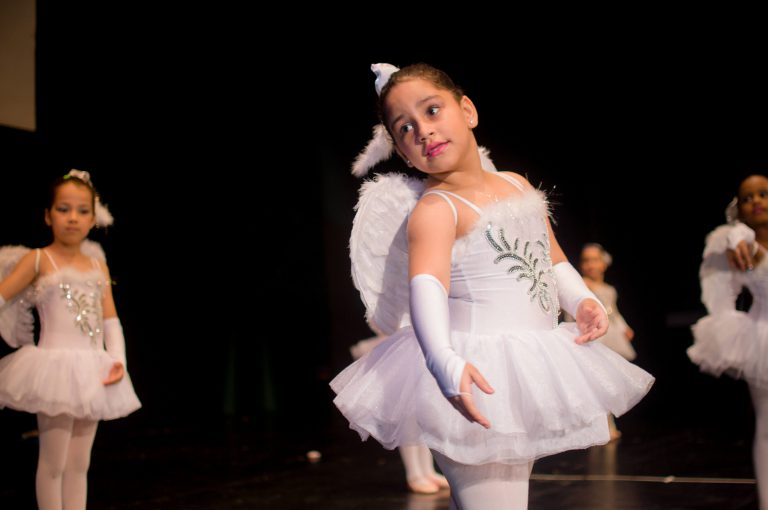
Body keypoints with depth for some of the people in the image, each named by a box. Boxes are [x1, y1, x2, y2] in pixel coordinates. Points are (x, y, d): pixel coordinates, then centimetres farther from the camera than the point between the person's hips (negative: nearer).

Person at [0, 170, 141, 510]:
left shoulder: (98, 265, 12)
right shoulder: (37, 259, -1)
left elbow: (110, 319, 10)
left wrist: (118, 360, -3)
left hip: (92, 371, 5)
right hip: (56, 367, -5)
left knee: (80, 463, 11)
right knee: (53, 462, -2)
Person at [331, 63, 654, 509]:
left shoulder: (517, 185, 9)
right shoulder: (435, 209, -15)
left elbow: (552, 261, 21)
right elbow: (427, 288, -32)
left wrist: (583, 301, 3)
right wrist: (446, 364, -48)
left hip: (533, 372, 8)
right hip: (481, 382, -7)